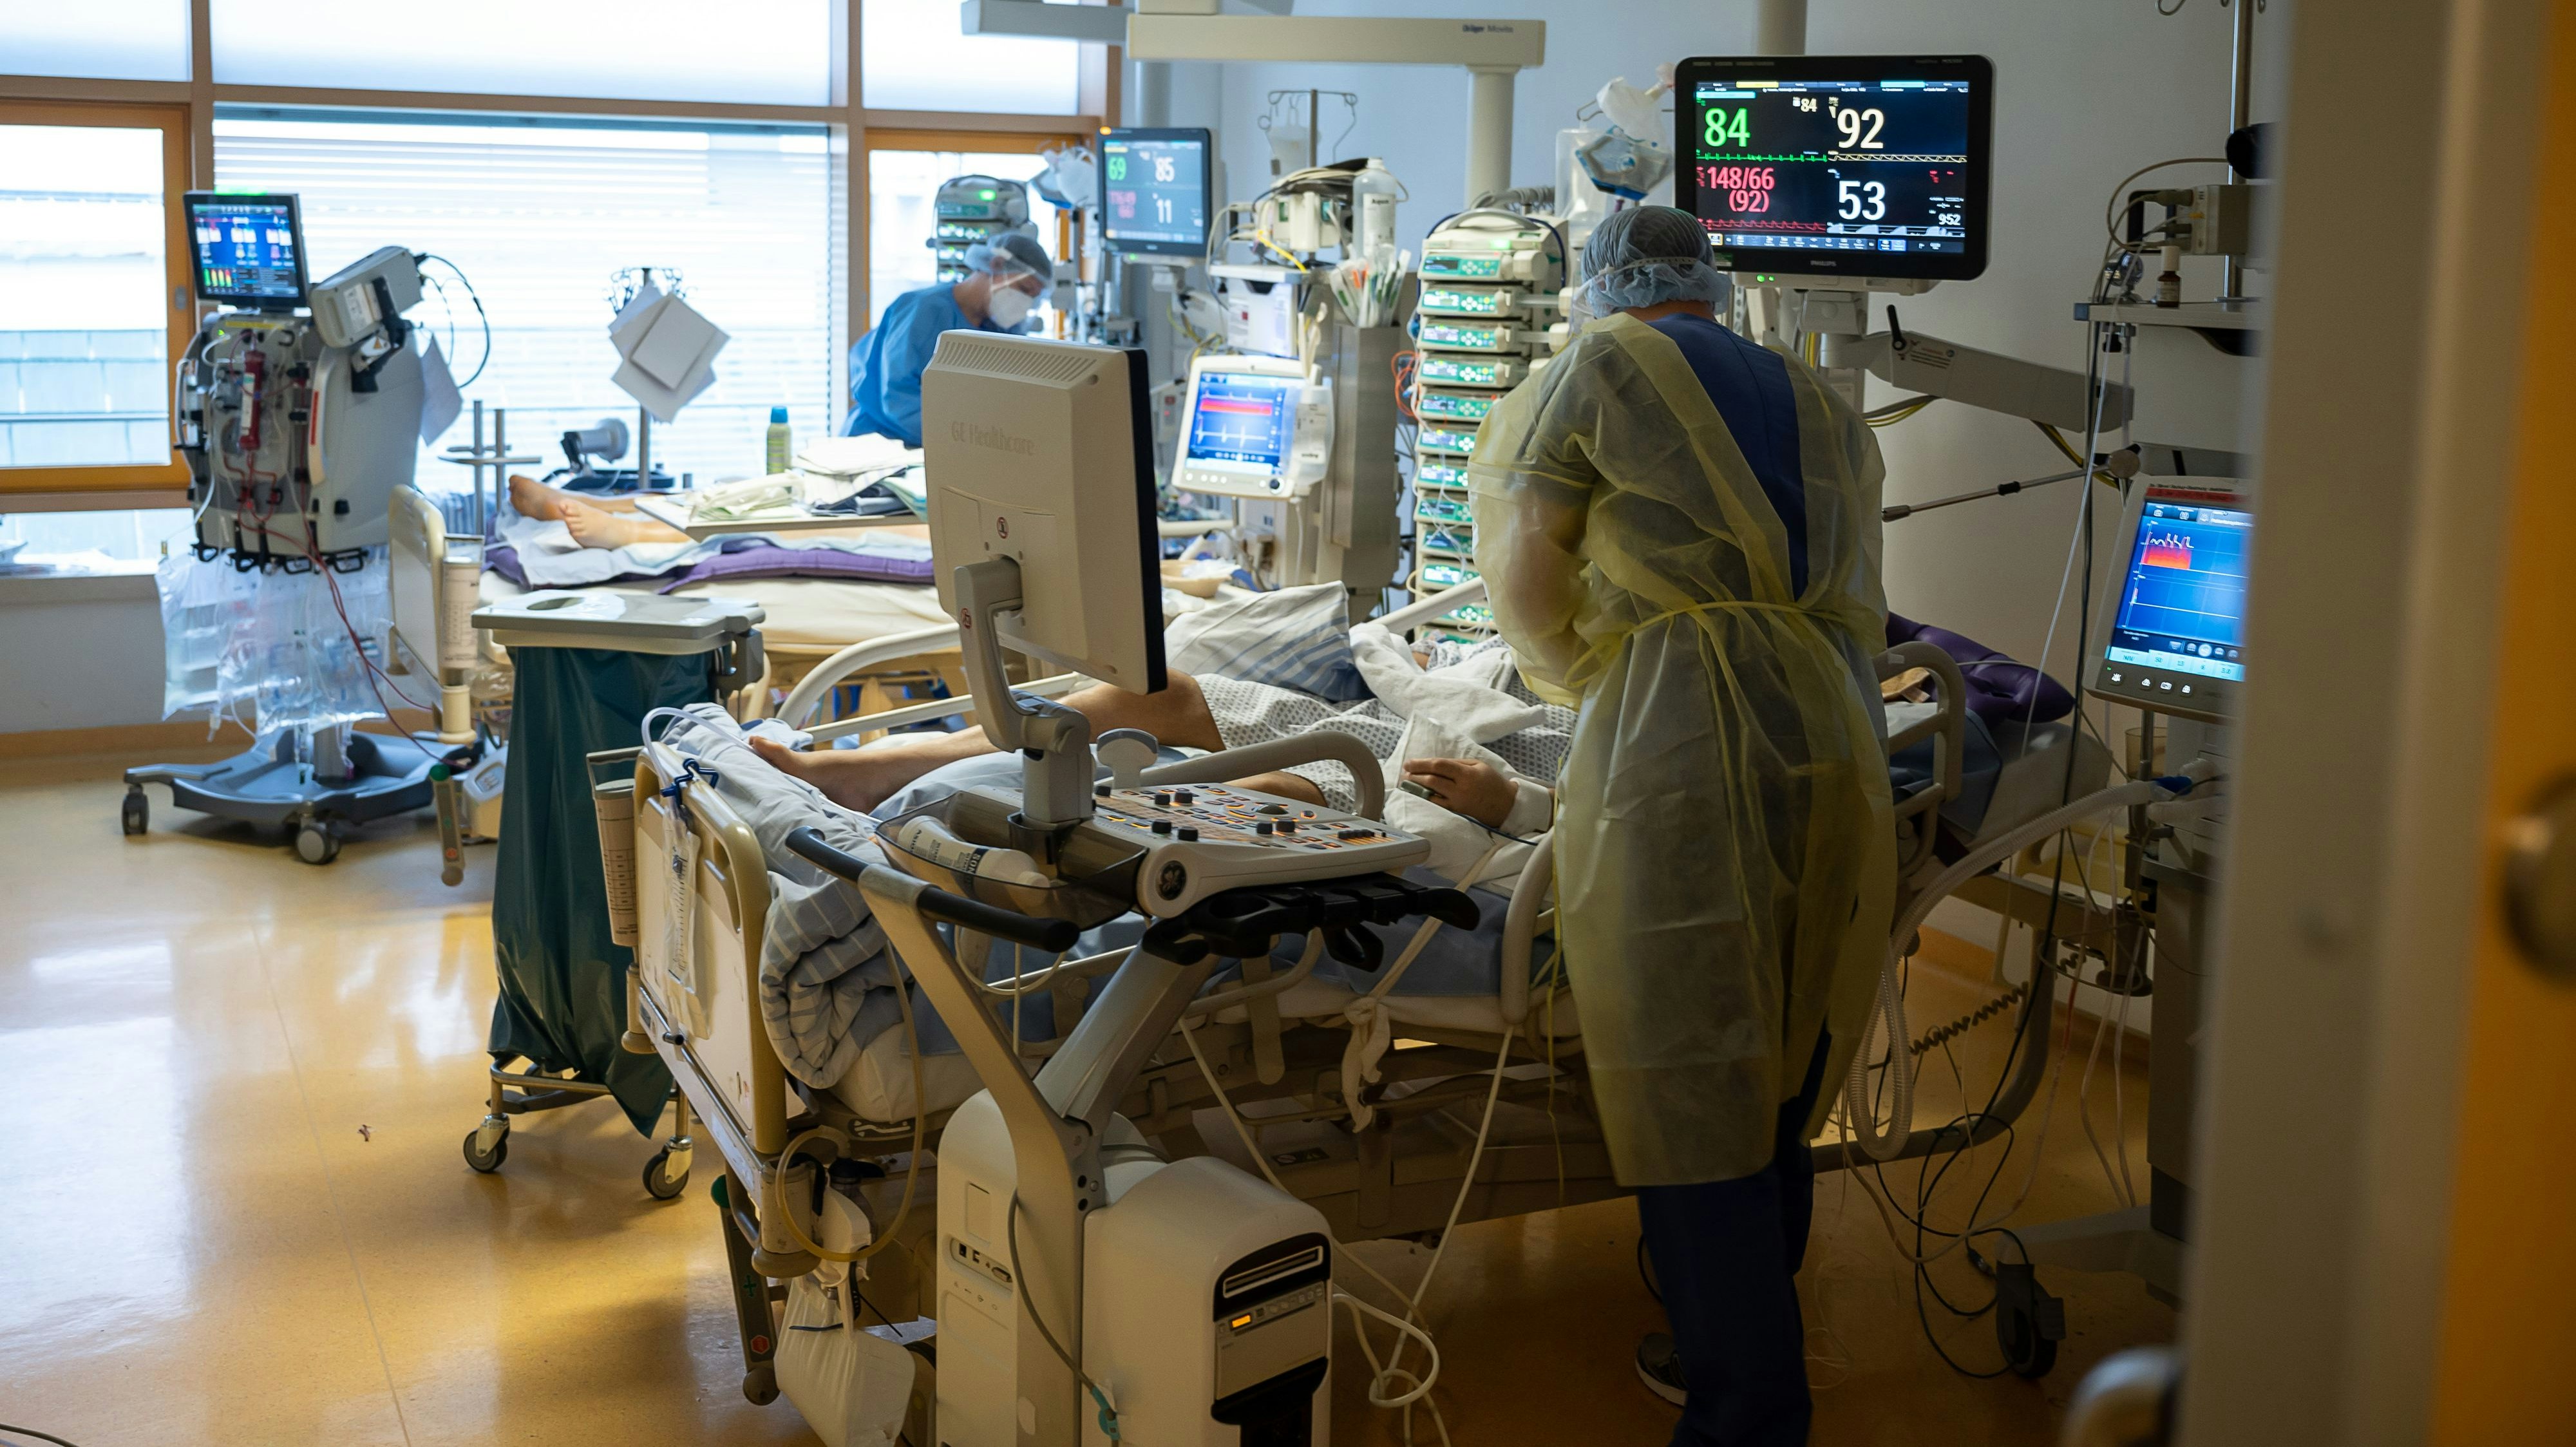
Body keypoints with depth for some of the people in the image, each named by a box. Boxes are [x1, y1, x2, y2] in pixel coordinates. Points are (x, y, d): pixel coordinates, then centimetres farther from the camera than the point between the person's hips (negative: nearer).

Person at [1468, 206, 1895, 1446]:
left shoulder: (1601, 370, 6)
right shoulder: (1822, 407, 22)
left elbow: (1522, 574, 6)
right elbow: (1857, 605, 20)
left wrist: (1576, 679, 24)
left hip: (1681, 751, -7)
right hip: (1836, 737, 7)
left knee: (1692, 1100, -1)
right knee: (1780, 1081, 18)